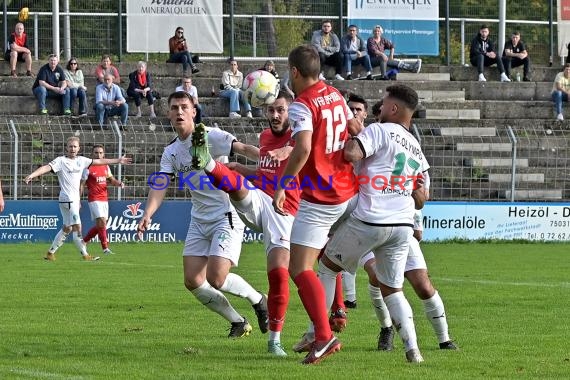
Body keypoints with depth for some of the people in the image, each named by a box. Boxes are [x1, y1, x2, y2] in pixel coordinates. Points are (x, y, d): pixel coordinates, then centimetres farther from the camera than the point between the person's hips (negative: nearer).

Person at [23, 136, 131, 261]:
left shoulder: (81, 160, 12)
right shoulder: (61, 161, -7)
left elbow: (99, 161, 21)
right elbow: (47, 168, -20)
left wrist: (118, 160, 28)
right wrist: (31, 176, -36)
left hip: (75, 199, 8)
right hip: (67, 199, -8)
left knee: (67, 228, 13)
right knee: (77, 227, -10)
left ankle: (50, 253, 22)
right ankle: (85, 255, -8)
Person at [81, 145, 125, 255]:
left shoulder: (106, 167, 12)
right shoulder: (88, 168, -6)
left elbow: (111, 180, 24)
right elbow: (81, 185, -5)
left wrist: (119, 183, 2)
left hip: (104, 199, 7)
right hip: (94, 199, -7)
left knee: (100, 225, 9)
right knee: (102, 222, -16)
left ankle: (83, 241, 26)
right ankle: (105, 248, -13)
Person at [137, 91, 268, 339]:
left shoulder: (210, 136, -11)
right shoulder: (171, 152, 8)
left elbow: (243, 148, -25)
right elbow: (159, 186, -2)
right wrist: (147, 215, -21)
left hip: (226, 218, -7)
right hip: (199, 221, 7)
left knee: (215, 279, -18)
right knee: (193, 281, -1)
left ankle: (259, 301, 10)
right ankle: (238, 323, 16)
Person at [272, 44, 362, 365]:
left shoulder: (302, 106, -16)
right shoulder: (336, 95, 7)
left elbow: (303, 148, -30)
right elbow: (356, 132, 16)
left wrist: (282, 186, -24)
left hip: (319, 201, -9)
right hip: (348, 191, 9)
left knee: (300, 270, -10)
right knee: (330, 259, 30)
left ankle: (324, 336, -23)